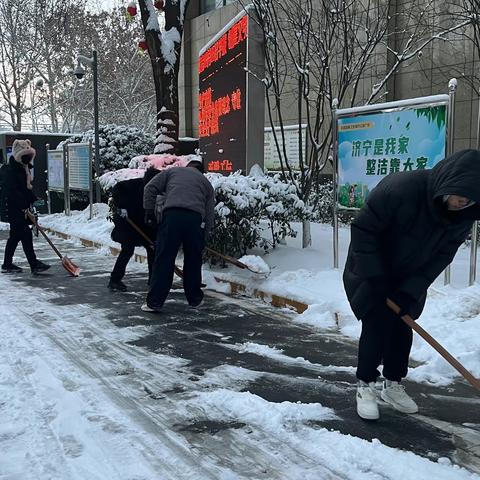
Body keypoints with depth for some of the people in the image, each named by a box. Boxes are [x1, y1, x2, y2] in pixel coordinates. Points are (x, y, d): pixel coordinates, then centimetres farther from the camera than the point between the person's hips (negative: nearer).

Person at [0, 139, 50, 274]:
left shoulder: (25, 168, 15)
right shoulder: (11, 170, -15)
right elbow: (12, 191, -22)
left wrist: (34, 200, 8)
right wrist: (25, 206, -26)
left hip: (21, 208, 10)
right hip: (13, 208, -10)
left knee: (16, 235, 14)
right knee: (26, 234, -12)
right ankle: (34, 265, -11)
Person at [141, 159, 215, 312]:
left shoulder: (172, 171, 29)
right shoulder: (206, 183, 30)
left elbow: (150, 188, 16)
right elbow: (209, 216, 24)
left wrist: (149, 211, 18)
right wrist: (202, 239, 29)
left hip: (171, 215, -1)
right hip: (195, 218, 1)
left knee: (163, 259, 2)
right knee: (193, 260, 17)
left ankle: (154, 302, 5)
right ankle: (195, 299, 28)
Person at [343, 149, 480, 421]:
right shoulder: (400, 188, -35)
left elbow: (441, 256, -12)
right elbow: (363, 230, -26)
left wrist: (411, 291, -20)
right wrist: (375, 278, -25)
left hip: (410, 278, 5)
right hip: (372, 272, -5)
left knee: (402, 326, 8)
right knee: (376, 324, -8)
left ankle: (394, 385, 25)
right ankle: (366, 386, 7)